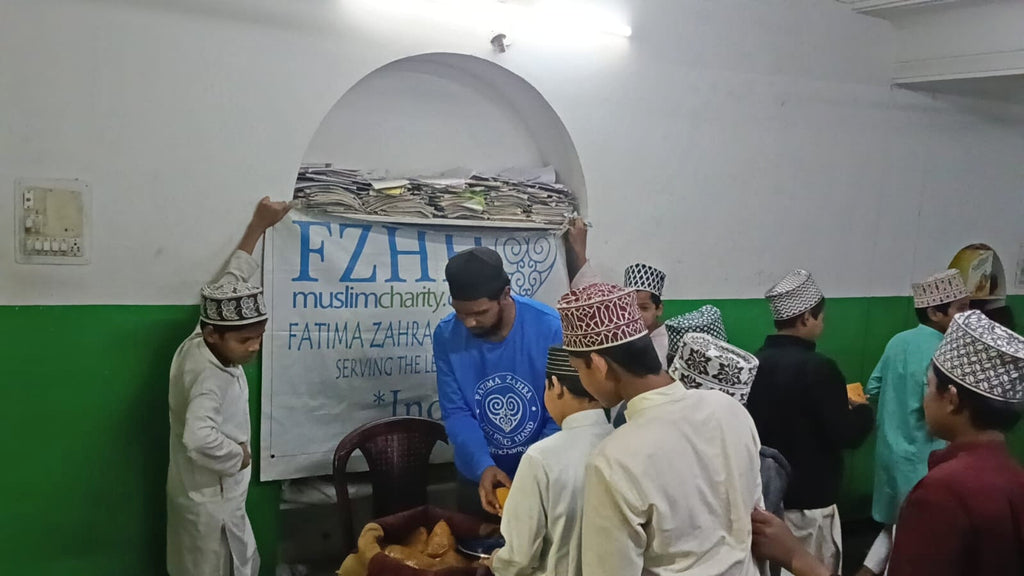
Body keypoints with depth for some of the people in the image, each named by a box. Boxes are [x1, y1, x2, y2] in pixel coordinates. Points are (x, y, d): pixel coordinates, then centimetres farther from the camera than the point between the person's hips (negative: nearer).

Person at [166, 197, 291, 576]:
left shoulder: (200, 342, -4)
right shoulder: (211, 376, -28)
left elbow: (230, 283, 9)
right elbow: (200, 438, -45)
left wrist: (258, 226, 17)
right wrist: (238, 455, -25)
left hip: (217, 497, 9)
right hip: (210, 503, -9)